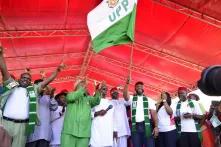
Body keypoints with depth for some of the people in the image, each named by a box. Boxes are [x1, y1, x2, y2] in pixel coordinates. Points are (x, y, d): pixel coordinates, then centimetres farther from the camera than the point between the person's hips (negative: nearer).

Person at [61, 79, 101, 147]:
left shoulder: (89, 98, 16)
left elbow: (96, 101, -4)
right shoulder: (71, 94, 11)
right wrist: (82, 89, -14)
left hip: (84, 132, 2)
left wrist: (97, 93, -24)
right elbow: (71, 97, -12)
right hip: (69, 130, -2)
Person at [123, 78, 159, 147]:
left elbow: (154, 113, 3)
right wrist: (127, 83, -24)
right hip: (135, 126, 1)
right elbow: (125, 95, -11)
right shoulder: (132, 99, 11)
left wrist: (156, 126, -9)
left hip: (147, 125, -1)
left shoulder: (149, 100, 9)